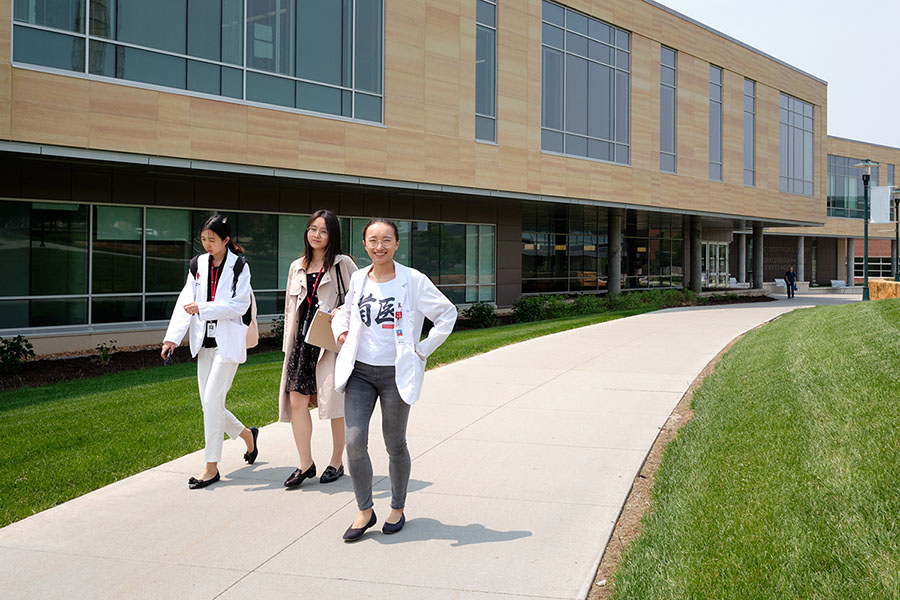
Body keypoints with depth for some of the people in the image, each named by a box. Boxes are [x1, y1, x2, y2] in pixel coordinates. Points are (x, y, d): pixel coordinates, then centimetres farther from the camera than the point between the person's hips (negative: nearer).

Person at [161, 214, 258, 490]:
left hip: (228, 341, -6)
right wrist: (172, 337, -5)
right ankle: (247, 434, 35)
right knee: (209, 404, 8)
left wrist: (203, 308, -22)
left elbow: (240, 305, -13)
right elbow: (185, 301, 5)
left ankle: (211, 467, 0)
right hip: (205, 342, 6)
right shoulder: (198, 264, 8)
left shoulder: (239, 266, -7)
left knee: (212, 401, -10)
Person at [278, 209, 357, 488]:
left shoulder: (343, 264, 0)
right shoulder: (297, 268, 16)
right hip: (303, 340, 5)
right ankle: (305, 463, 8)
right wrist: (289, 344, 15)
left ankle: (337, 462, 17)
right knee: (296, 400, -3)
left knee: (335, 403, 3)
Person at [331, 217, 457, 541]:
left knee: (395, 444, 9)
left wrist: (423, 349, -3)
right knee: (354, 442, -6)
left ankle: (397, 508, 29)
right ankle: (365, 511, 13)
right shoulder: (358, 279, 6)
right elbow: (346, 311, 25)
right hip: (360, 371, 3)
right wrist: (341, 331, 6)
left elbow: (447, 313, -1)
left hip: (396, 374, -3)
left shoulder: (414, 281, -7)